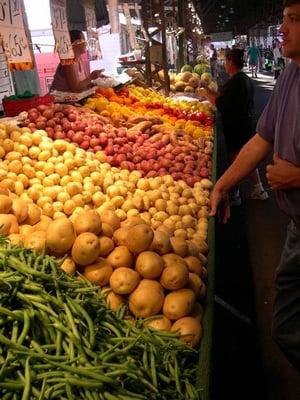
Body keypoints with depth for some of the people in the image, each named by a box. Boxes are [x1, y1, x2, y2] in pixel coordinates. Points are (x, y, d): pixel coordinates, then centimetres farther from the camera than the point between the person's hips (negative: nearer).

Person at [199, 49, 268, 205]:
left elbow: (220, 104, -23)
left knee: (235, 159, 2)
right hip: (246, 123, 9)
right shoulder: (246, 79, 9)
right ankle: (259, 190, 27)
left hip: (235, 127, -9)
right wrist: (213, 93, 16)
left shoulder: (234, 81, -21)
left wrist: (207, 94, -8)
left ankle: (234, 196, 15)